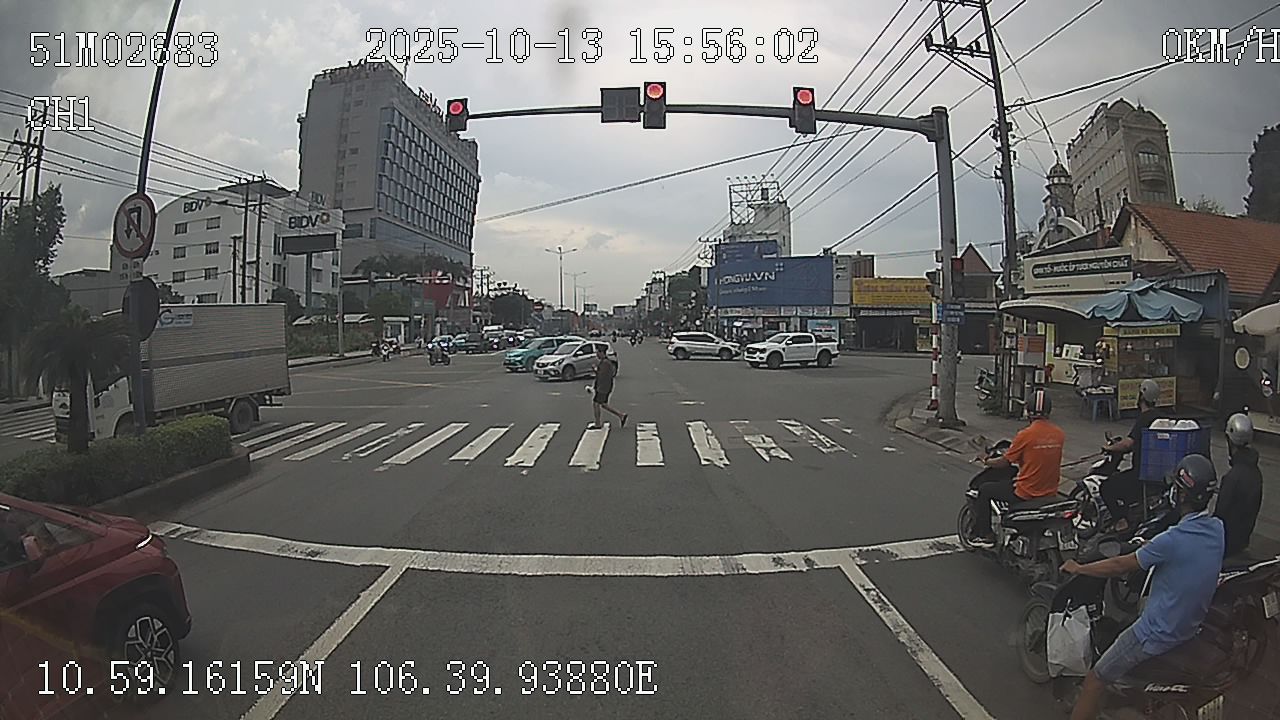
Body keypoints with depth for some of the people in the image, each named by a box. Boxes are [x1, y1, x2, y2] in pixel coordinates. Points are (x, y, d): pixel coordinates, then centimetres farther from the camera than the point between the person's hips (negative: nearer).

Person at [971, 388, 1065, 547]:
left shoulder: (1025, 435, -19)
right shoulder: (1060, 434, -1)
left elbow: (1005, 463, -9)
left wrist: (987, 461, 9)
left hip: (1025, 493, -6)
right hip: (1051, 491, 6)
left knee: (984, 490, 11)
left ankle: (984, 535, 13)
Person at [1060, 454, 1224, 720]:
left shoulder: (1173, 540, -30)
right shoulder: (1217, 529, -7)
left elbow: (1120, 566, -19)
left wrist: (1078, 568, -5)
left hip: (1156, 634, -8)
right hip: (1191, 627, 8)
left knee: (1094, 682, 2)